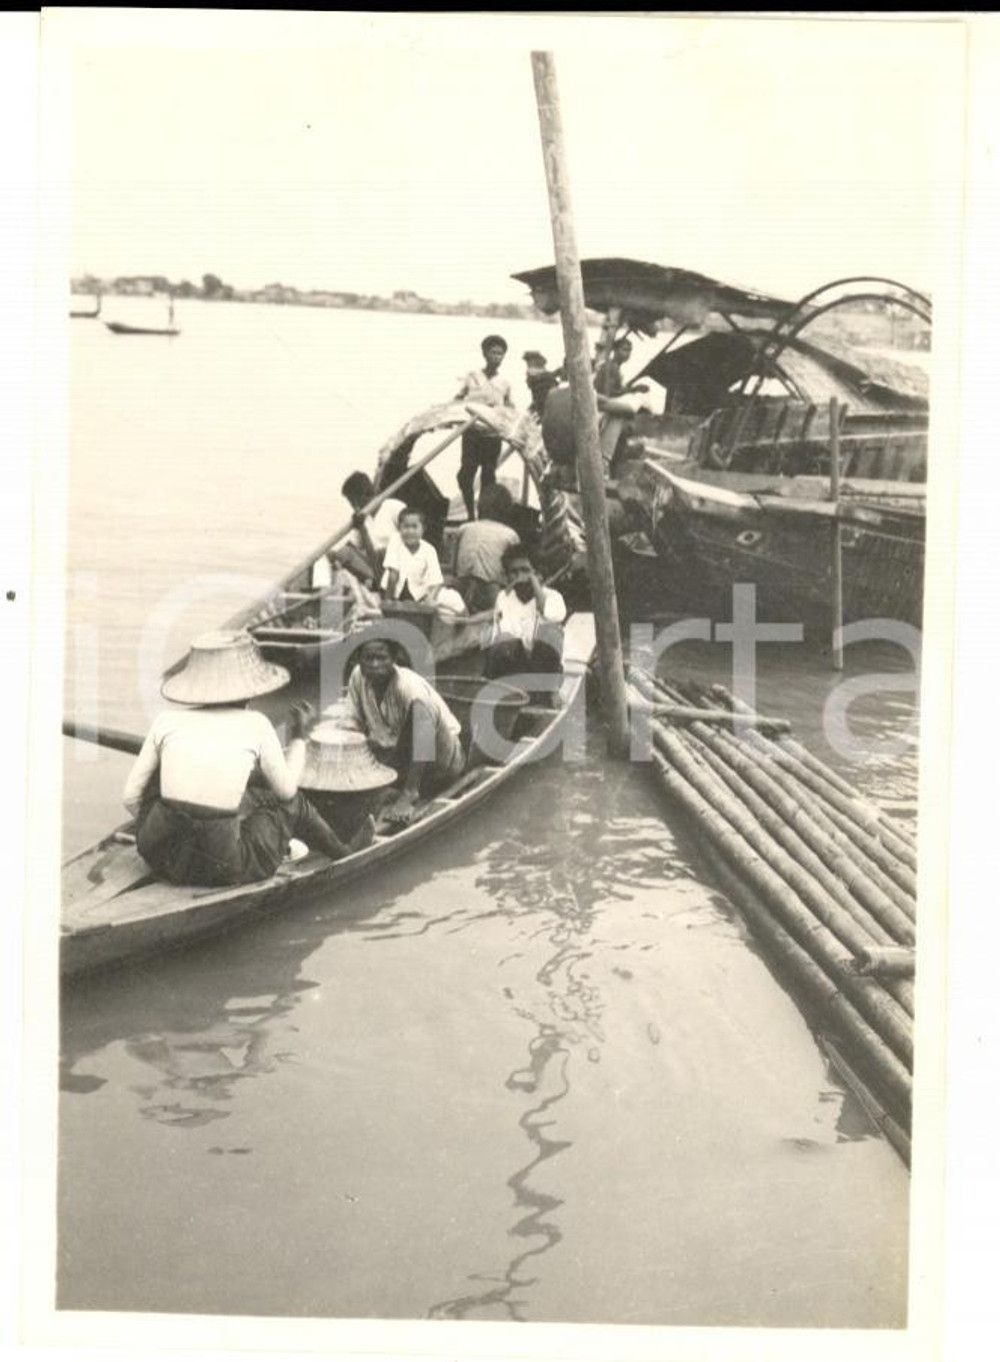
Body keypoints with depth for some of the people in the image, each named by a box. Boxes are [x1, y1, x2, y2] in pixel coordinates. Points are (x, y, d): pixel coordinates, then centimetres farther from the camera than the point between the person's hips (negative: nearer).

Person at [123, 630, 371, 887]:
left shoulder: (167, 721, 2)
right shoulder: (256, 724, -3)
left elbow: (131, 797, 7)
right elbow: (286, 789, 11)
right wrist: (300, 736, 25)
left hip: (157, 855, 2)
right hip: (221, 869, -2)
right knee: (291, 802, 21)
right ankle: (341, 852, 47)